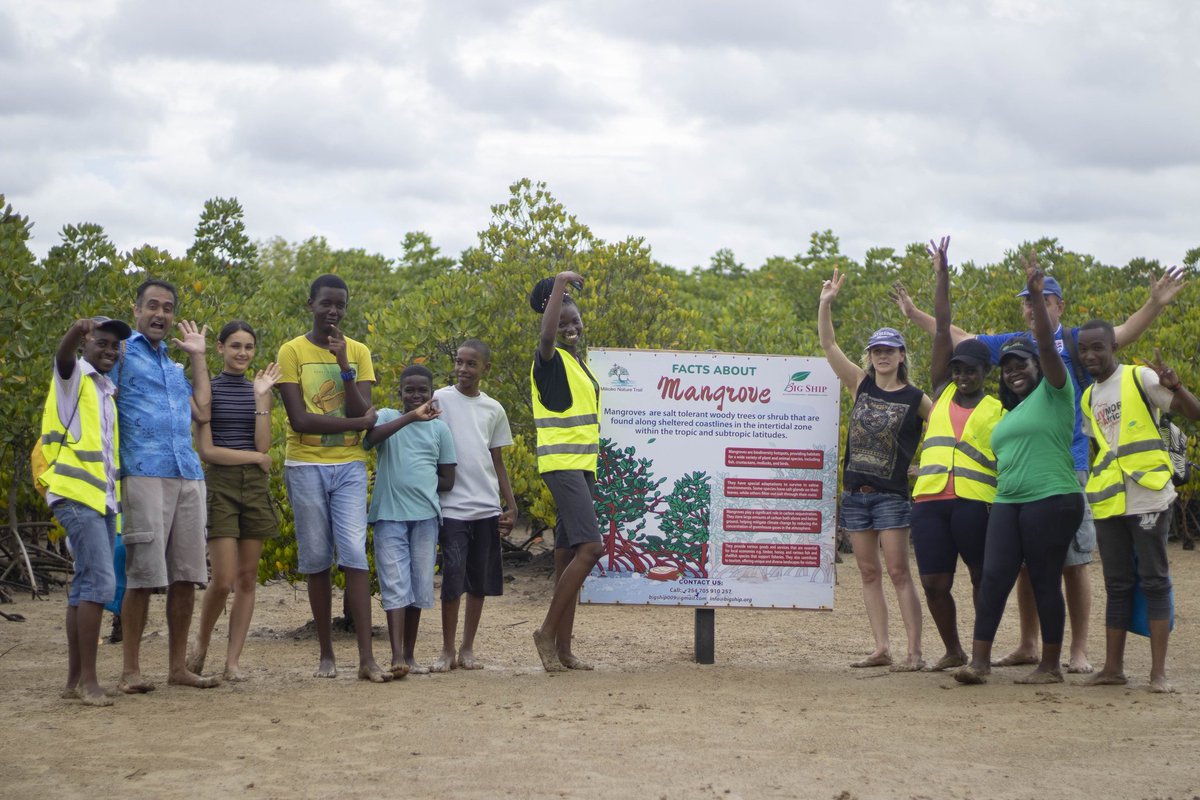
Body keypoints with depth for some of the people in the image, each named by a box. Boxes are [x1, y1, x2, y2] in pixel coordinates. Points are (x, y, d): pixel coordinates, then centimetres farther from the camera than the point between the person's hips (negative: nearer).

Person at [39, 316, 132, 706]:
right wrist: (74, 332, -45)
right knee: (99, 581, -16)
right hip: (76, 494, -8)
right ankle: (87, 680, -15)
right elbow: (63, 356, -24)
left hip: (103, 497, 8)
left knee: (86, 584, 9)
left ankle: (75, 679, 13)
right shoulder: (73, 377, 1)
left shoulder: (107, 390, 21)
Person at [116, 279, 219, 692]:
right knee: (142, 575, -8)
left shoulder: (175, 367, 27)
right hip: (143, 473, -6)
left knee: (186, 576, 4)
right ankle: (130, 670, -2)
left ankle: (178, 665, 11)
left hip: (188, 476, 6)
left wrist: (199, 358, 21)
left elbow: (202, 413, 16)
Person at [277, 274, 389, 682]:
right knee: (316, 561, 4)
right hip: (306, 466, -1)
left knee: (354, 554, -10)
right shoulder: (292, 351, 0)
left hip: (349, 466, 1)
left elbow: (364, 415, -4)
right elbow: (300, 419, -10)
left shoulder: (358, 352, 7)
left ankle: (366, 658, -13)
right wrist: (354, 422, -10)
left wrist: (344, 365, -11)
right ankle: (326, 655, 13)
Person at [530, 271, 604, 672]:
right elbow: (547, 336, -33)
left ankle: (563, 648, 10)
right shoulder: (550, 359, -8)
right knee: (591, 547, -18)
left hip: (583, 465, 9)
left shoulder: (579, 360, 17)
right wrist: (560, 284, -27)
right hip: (561, 463, -9)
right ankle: (547, 631, -10)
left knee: (568, 555, 8)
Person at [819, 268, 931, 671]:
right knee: (868, 572, 6)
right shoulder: (861, 384, 6)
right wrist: (825, 303, -8)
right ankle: (881, 649, 10)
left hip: (890, 494, -4)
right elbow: (829, 345, 1)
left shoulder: (915, 399, -2)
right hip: (855, 492, 4)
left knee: (898, 572, -7)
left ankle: (915, 652, -6)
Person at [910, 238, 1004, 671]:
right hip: (929, 501, 3)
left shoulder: (998, 410, 9)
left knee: (983, 579, 3)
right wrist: (942, 275, 15)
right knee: (934, 583, 2)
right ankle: (952, 650, 19)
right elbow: (942, 329, 14)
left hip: (975, 502, -3)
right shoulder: (942, 392, 16)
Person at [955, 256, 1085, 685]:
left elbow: (1047, 345, -13)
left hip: (1052, 500, -7)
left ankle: (1051, 666, 6)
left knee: (1045, 582, -2)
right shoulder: (1009, 412, 22)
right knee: (993, 578, -3)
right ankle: (979, 661, -5)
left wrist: (1036, 297, -22)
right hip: (1007, 503, 7)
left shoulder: (1053, 392, 1)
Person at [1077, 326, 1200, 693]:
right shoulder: (1089, 398, 14)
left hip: (1147, 498, -6)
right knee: (1117, 586, 10)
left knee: (1154, 581, -2)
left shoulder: (1139, 378, -4)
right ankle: (1113, 667, 14)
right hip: (1108, 504, 6)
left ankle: (1158, 671, -2)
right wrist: (1096, 488, 13)